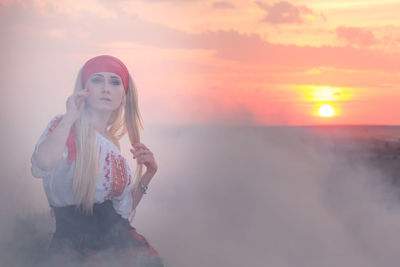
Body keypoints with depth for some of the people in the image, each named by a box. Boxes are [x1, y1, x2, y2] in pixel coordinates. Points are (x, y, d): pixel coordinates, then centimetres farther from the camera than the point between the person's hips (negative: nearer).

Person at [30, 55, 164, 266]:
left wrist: (148, 173, 8)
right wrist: (70, 116, -15)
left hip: (116, 234, 5)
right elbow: (44, 162, -30)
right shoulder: (65, 129, -3)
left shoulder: (111, 142, 16)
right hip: (73, 244, -5)